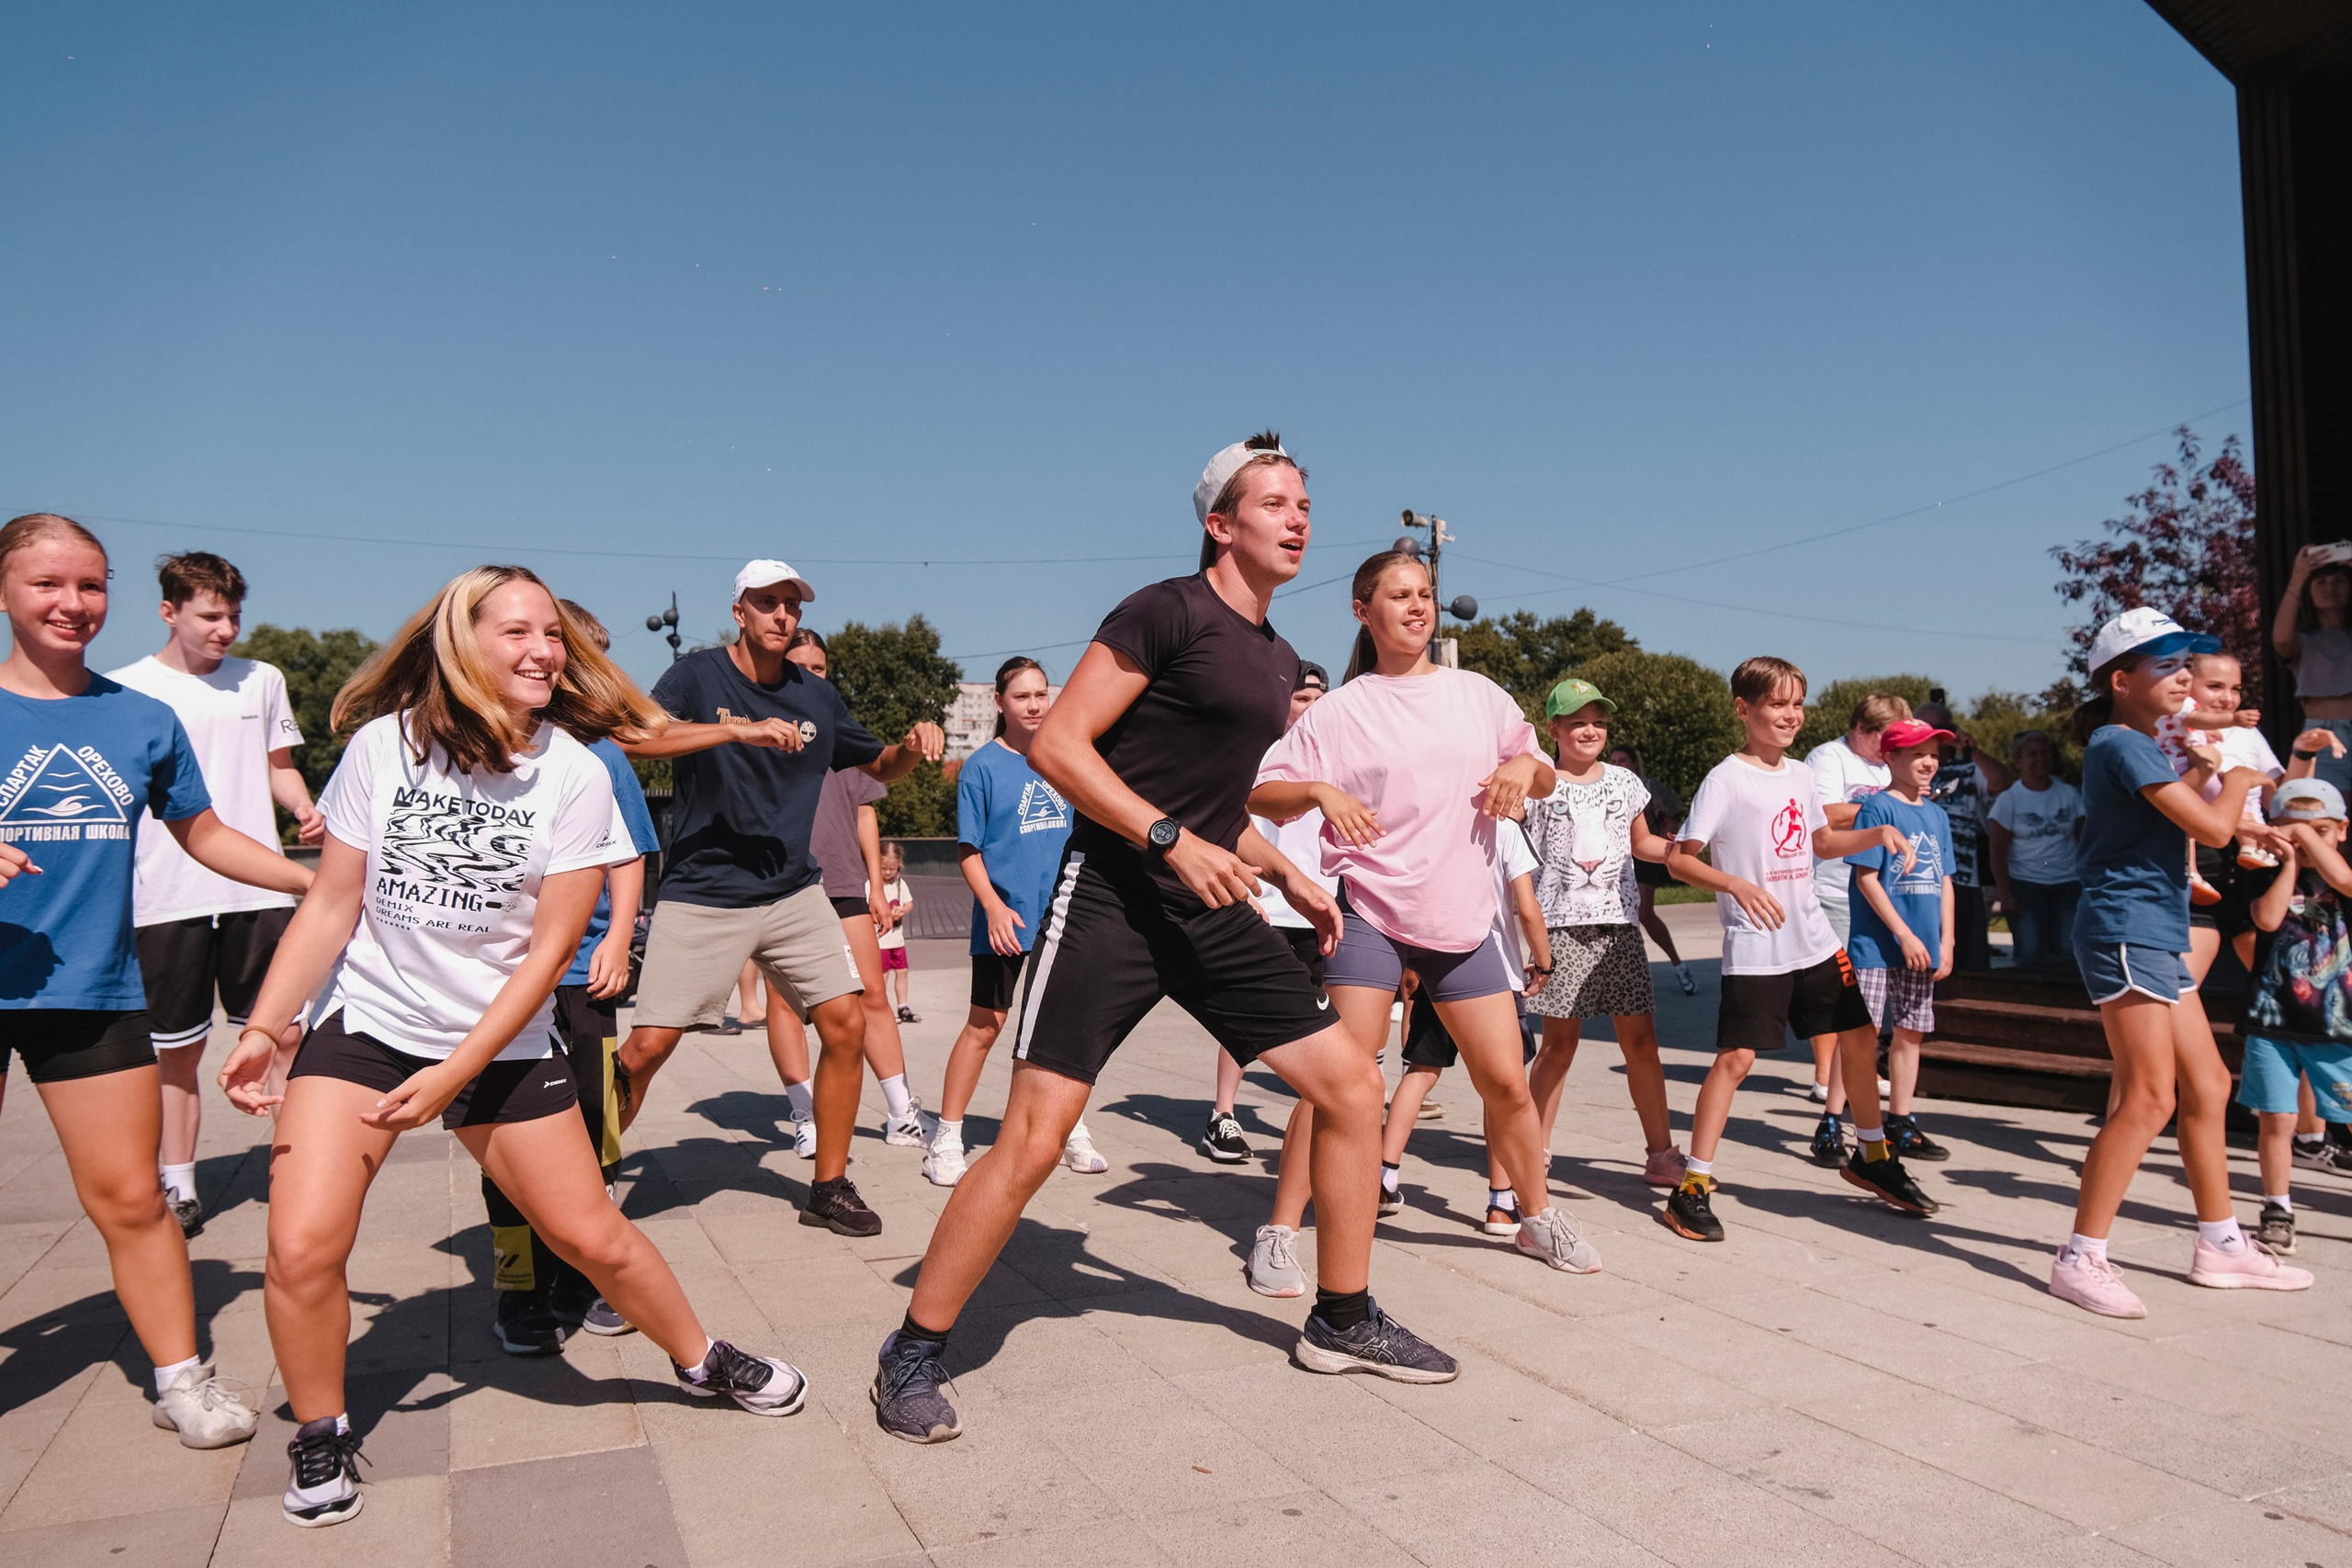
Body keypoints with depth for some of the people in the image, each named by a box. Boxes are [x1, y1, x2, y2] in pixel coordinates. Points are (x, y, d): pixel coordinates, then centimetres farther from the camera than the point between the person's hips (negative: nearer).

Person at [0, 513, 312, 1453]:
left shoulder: (144, 720, 6)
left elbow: (203, 834, 15)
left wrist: (320, 882, 5)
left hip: (96, 990, 2)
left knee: (129, 1199, 7)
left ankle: (181, 1382, 18)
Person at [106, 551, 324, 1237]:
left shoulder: (262, 680, 10)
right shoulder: (125, 689, 2)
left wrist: (304, 808, -3)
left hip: (258, 890, 2)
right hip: (166, 897, -1)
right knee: (177, 1051, 7)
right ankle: (179, 1187, 20)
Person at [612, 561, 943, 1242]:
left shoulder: (817, 697, 8)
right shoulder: (699, 674, -4)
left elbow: (877, 765, 21)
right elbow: (632, 737, -21)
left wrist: (912, 748, -2)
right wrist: (739, 729, -29)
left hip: (794, 893, 4)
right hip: (701, 897, -4)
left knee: (847, 1024, -4)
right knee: (646, 1047, -7)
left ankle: (829, 1187, 12)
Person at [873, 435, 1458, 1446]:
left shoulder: (1278, 661, 17)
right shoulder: (1167, 614, -8)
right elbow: (1056, 745, -15)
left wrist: (1286, 876, 22)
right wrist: (1173, 842, -21)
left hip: (1210, 909, 8)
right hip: (1111, 898, -8)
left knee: (1353, 1087, 5)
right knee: (1034, 1139, -12)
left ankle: (1343, 1322, 23)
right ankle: (913, 1354, 8)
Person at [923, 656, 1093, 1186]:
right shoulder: (983, 766, -5)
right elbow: (968, 850, -6)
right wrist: (993, 906, -18)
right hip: (1005, 916, -4)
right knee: (985, 1024, 0)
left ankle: (1070, 1131, 24)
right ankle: (947, 1138, 11)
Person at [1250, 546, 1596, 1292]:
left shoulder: (1477, 693, 10)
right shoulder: (1339, 710, 0)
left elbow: (1545, 779, 18)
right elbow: (1260, 795, -4)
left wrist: (1527, 765, -5)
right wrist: (1319, 791, -23)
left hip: (1463, 918, 3)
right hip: (1369, 911, -3)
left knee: (1506, 1079, 8)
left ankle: (1538, 1216, 30)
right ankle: (1279, 1234, 1)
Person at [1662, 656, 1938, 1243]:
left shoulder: (1800, 777, 10)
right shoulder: (1726, 779, -10)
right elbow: (1678, 859, -14)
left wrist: (1877, 835, 10)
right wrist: (1737, 885, -29)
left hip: (1814, 939, 7)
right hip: (1754, 948, -7)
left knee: (1860, 1036, 14)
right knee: (1736, 1057, -11)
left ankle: (1872, 1156, 35)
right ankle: (1692, 1188, -4)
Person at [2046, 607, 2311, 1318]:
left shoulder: (2139, 747, 19)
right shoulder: (2121, 744, -13)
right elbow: (2214, 827, -16)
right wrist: (2237, 780, 2)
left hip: (2156, 938, 11)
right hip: (2124, 932, -11)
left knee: (2207, 1087, 14)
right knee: (2149, 1097, -14)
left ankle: (2221, 1246, 26)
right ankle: (2080, 1259, -10)